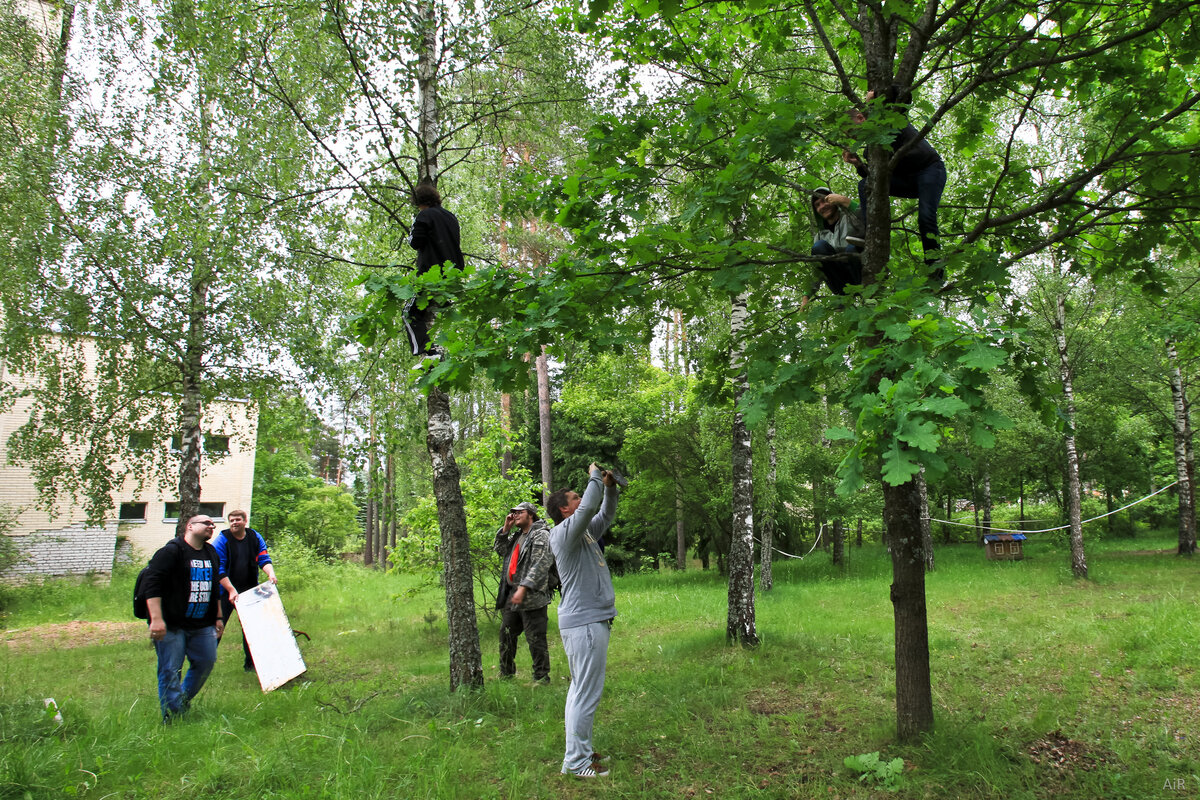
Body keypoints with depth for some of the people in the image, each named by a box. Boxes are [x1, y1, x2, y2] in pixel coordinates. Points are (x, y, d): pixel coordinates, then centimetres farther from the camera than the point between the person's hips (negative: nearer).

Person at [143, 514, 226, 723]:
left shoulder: (211, 553, 15)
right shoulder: (171, 551, -9)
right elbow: (153, 584, -16)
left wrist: (218, 617, 22)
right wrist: (156, 619, -23)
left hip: (202, 625, 7)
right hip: (172, 626, -7)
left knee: (206, 663, 9)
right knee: (170, 671, -3)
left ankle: (184, 700, 30)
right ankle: (172, 716, 6)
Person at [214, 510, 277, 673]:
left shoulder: (255, 537, 3)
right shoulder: (222, 540, -9)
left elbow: (264, 559, 0)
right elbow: (219, 569, -13)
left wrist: (270, 573, -22)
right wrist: (231, 590, -22)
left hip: (249, 591, 4)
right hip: (226, 592, -4)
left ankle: (250, 663, 18)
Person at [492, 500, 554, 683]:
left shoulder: (541, 535, -9)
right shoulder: (516, 535, 19)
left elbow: (540, 566, -18)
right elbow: (499, 549, 22)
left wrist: (523, 588, -24)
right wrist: (506, 528, 10)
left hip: (531, 597, -9)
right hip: (512, 595, 9)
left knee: (535, 639, -5)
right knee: (506, 635, 15)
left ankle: (542, 678, 5)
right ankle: (506, 674, 28)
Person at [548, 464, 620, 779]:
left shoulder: (583, 533, 16)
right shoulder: (564, 533, -13)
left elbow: (605, 515, 27)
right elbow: (589, 507, -27)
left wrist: (610, 488, 10)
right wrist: (595, 476, -12)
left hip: (593, 621, 11)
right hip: (584, 624, -11)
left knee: (582, 690, 17)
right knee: (586, 693, -7)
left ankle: (581, 751, 27)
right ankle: (576, 761, 0)